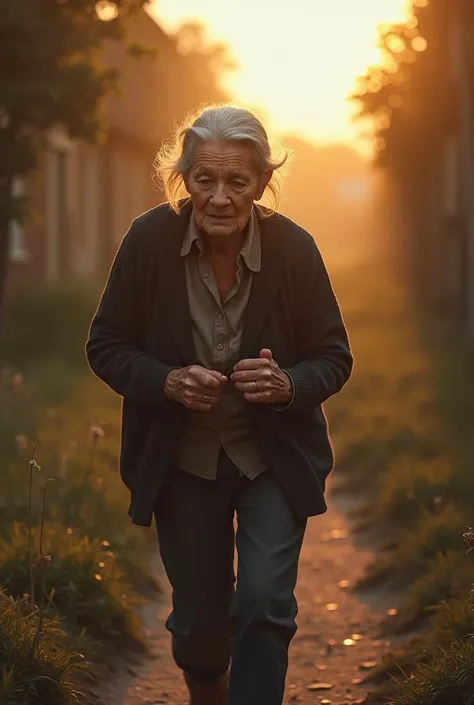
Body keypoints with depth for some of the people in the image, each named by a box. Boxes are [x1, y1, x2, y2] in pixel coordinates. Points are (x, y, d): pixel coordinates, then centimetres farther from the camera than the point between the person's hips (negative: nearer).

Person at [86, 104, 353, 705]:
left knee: (265, 602, -15)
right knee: (198, 619, 14)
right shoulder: (149, 240, -16)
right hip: (182, 460, 1)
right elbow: (105, 346, -5)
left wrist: (289, 386, -27)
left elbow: (334, 358, -5)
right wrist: (167, 382, -24)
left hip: (275, 458, -1)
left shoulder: (294, 248, -16)